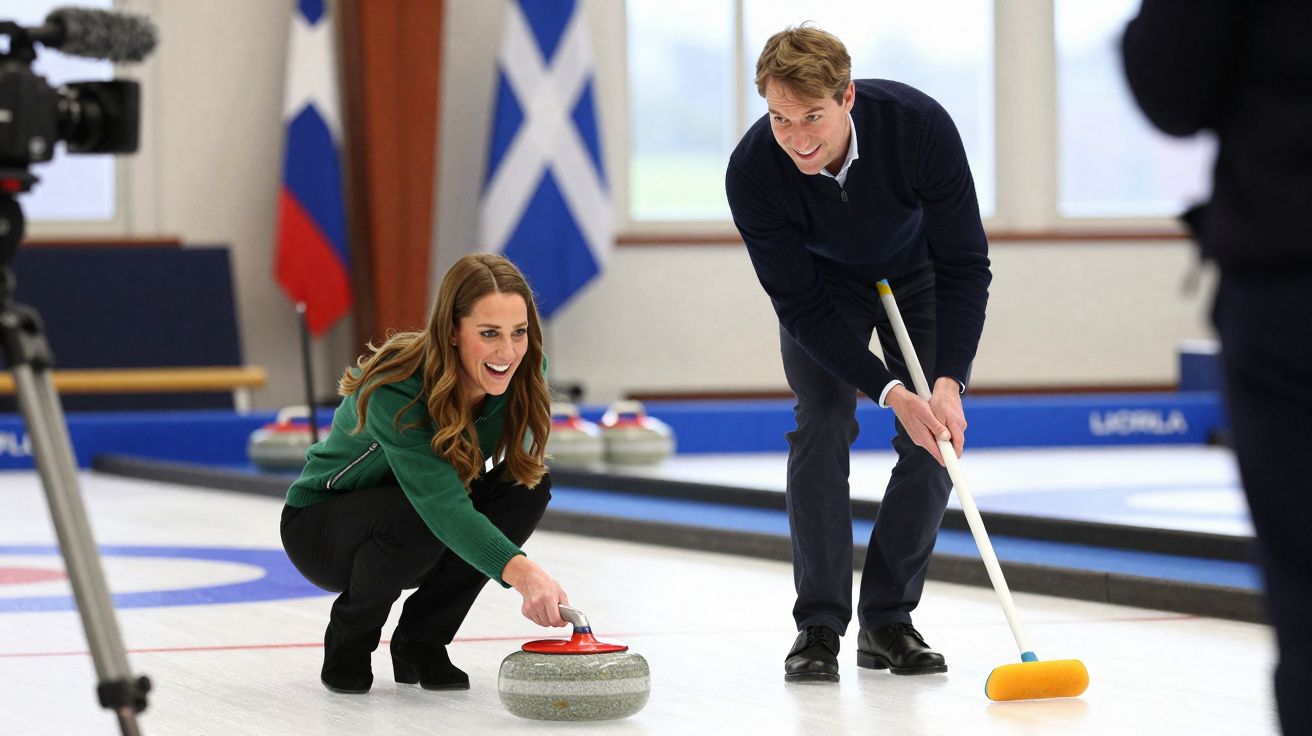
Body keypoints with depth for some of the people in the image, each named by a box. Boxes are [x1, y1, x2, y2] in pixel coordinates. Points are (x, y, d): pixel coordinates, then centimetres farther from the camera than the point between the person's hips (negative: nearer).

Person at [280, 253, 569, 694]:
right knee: (417, 517, -37)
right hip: (320, 526, -6)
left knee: (530, 484, -20)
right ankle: (348, 642, -6)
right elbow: (442, 504, -47)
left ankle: (420, 642, -4)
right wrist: (520, 571, -62)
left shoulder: (523, 376, -17)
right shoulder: (395, 391, -35)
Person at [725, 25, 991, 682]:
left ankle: (887, 618, 1)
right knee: (822, 425, -16)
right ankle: (819, 625, -10)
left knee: (938, 437, -9)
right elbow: (801, 307, -26)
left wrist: (948, 382, -36)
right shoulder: (752, 172, -34)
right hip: (822, 284, -1)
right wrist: (890, 393, -35)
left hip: (917, 277, 1)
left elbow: (965, 264, -28)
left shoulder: (920, 125, -37)